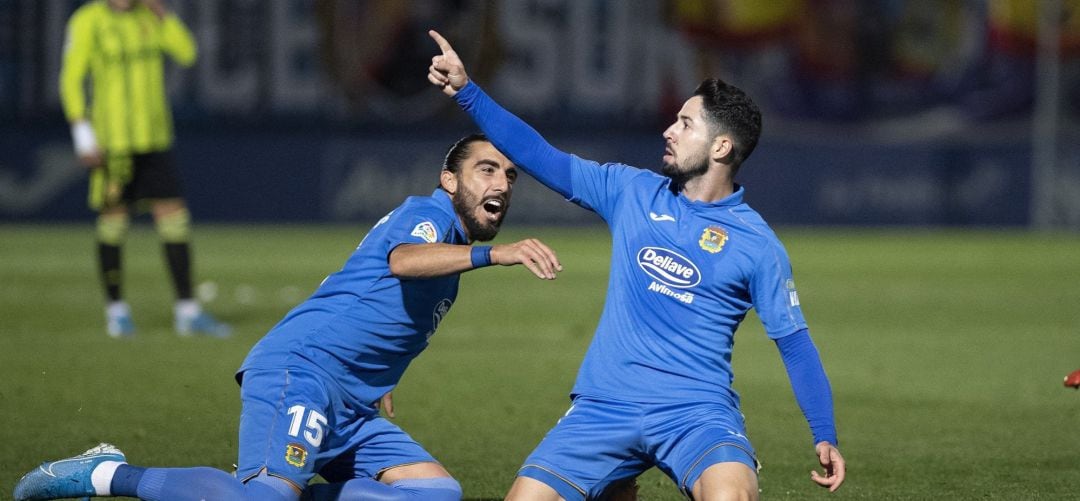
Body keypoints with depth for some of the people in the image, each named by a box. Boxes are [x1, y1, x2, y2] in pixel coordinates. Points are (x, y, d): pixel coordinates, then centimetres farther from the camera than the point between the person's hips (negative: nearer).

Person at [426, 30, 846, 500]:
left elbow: (794, 342, 3)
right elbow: (540, 156, 9)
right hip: (604, 408, 4)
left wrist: (825, 437, -3)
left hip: (697, 412, -4)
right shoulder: (632, 192, 8)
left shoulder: (756, 244, -1)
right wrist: (465, 90, 4)